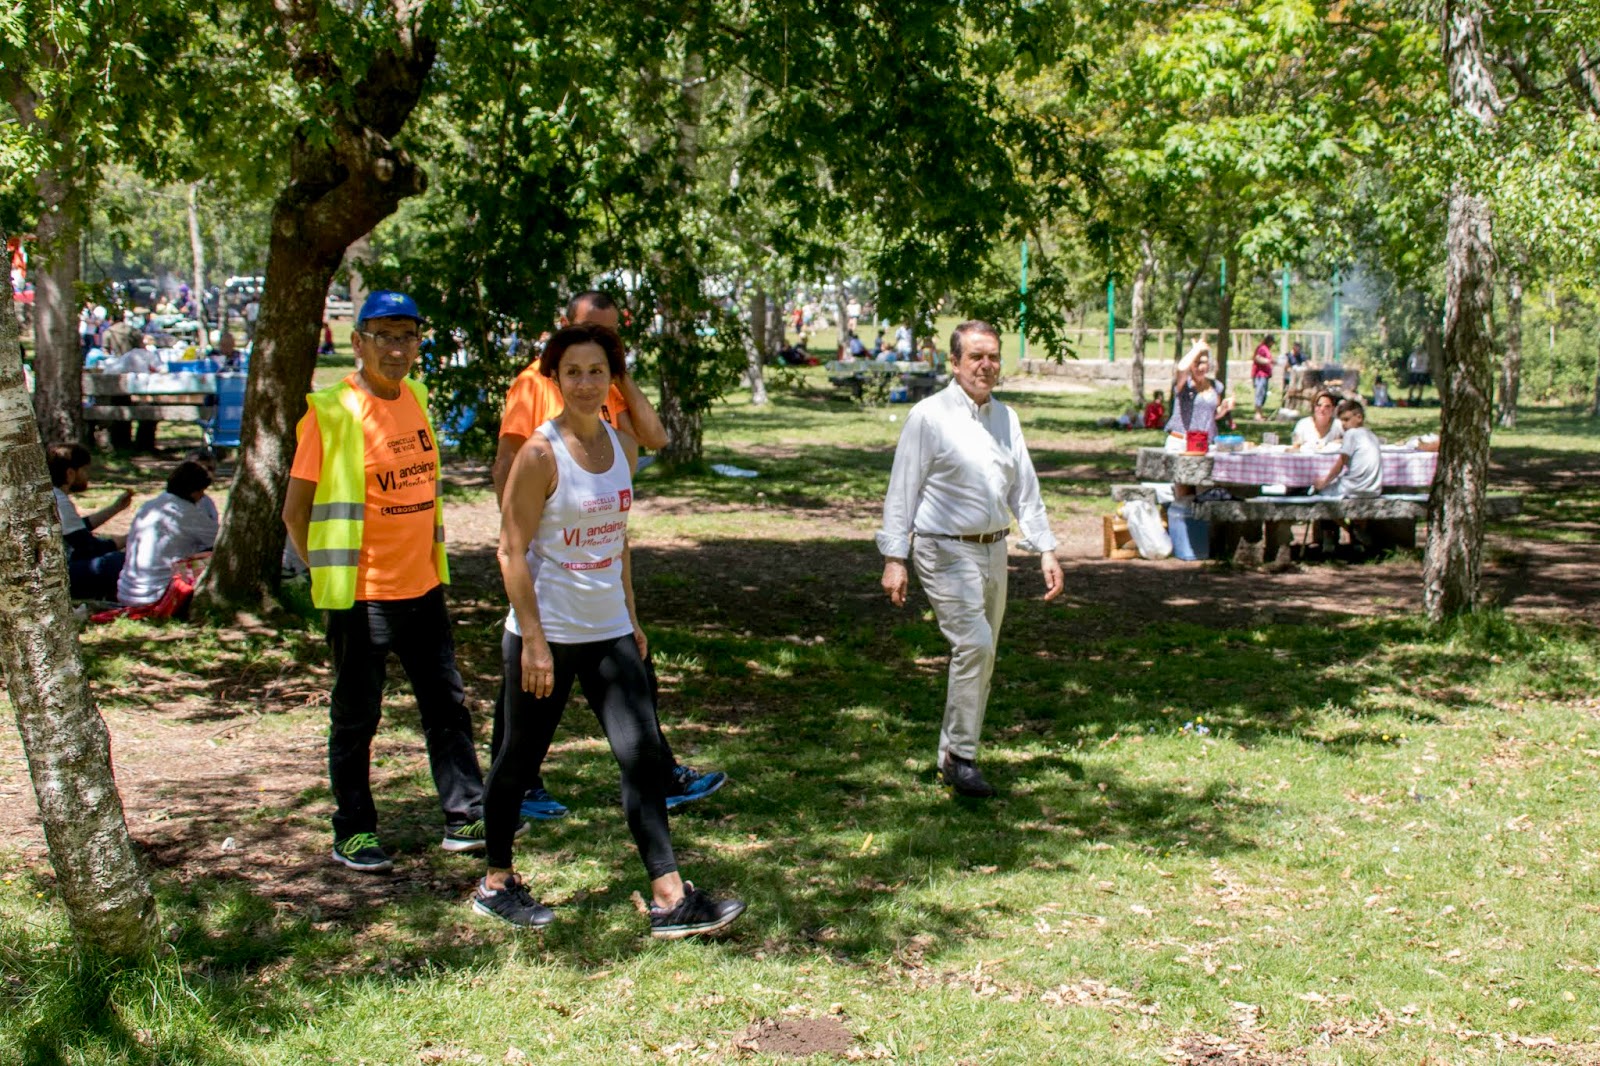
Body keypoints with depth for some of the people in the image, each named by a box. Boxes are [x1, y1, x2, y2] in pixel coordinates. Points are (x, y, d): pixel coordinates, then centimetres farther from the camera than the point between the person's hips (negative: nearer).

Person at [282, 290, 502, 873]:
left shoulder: (416, 398, 7)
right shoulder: (331, 411, -13)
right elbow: (296, 510, -9)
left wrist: (431, 557, 16)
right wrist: (331, 573, -5)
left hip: (423, 587, 7)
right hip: (361, 596, -6)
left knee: (448, 706, 12)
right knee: (355, 718, 6)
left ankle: (464, 819, 22)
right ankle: (352, 834, 18)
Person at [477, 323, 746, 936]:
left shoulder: (622, 447, 7)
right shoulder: (540, 454, -12)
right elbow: (512, 551, -13)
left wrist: (631, 619, 15)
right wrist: (534, 641, -17)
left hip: (608, 632, 6)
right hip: (547, 634, -6)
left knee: (644, 756, -1)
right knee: (521, 760, 8)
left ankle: (669, 900, 1)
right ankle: (497, 882, 27)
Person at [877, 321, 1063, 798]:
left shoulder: (1006, 418, 13)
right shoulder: (929, 416, -7)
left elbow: (1025, 490, 17)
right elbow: (902, 490, -7)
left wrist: (1046, 550, 11)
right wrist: (894, 558, -12)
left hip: (993, 550, 7)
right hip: (946, 550, -7)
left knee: (980, 656, 10)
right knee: (974, 644, -20)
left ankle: (954, 757, 22)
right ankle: (960, 755, -8)